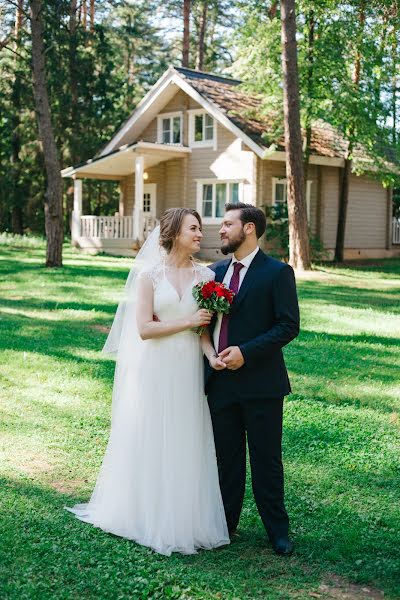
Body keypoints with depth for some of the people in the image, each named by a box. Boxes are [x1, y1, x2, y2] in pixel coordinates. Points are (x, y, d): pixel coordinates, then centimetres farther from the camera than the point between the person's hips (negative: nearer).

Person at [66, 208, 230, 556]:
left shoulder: (205, 275, 4)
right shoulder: (149, 274, -5)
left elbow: (204, 327, 4)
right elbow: (144, 328, -10)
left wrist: (212, 354, -15)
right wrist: (188, 322, -11)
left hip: (189, 371, 3)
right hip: (155, 370, -3)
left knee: (186, 444, 9)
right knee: (152, 443, 7)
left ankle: (185, 518, 23)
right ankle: (151, 518, 22)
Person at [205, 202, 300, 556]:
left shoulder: (277, 272, -8)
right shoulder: (216, 272, 11)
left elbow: (289, 325, -13)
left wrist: (245, 351, -19)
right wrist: (208, 359, 1)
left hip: (260, 382, -5)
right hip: (220, 380, 5)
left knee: (266, 459, 5)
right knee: (226, 457, 14)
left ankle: (277, 529, 19)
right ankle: (225, 523, 27)